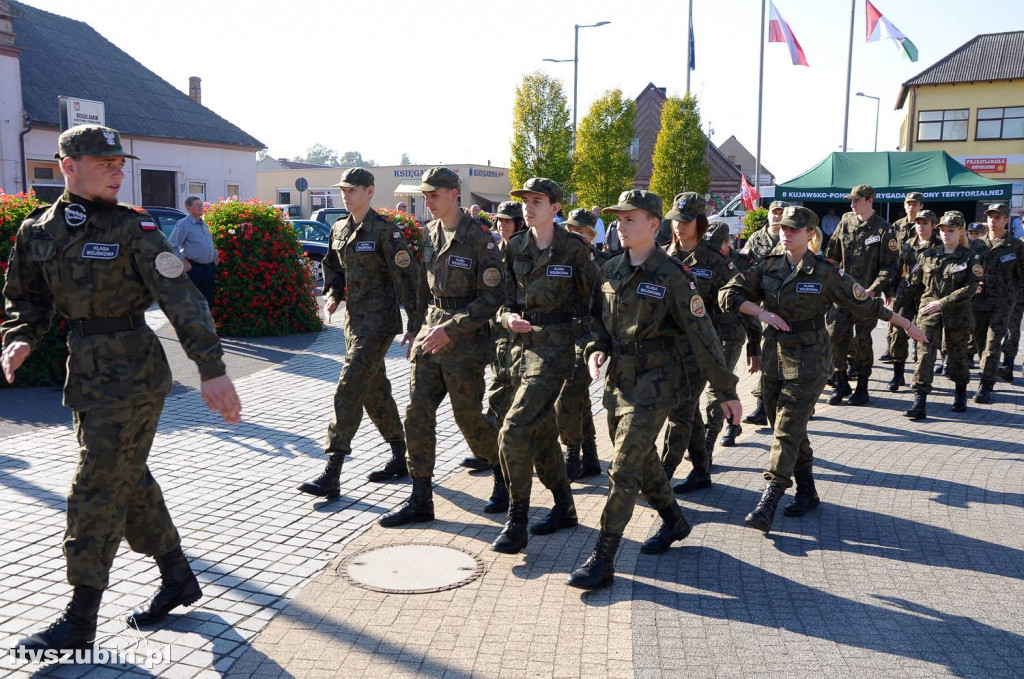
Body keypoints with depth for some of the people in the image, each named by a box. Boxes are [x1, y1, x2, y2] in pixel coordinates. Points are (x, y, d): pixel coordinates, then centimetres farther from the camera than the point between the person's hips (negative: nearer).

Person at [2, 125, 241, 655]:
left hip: (131, 377, -6)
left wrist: (211, 370, -22)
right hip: (86, 374, 6)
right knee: (129, 482, 15)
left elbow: (181, 300, -15)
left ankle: (79, 623, 10)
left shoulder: (133, 229, -9)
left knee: (96, 493, -3)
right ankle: (178, 580, 32)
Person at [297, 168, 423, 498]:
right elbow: (332, 266, 24)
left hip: (378, 322, -8)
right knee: (374, 390, 15)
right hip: (354, 319, 9)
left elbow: (407, 278, -14)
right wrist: (331, 296, 5)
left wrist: (415, 324, -15)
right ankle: (401, 458, 30)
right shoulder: (339, 229, 10)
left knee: (348, 391, -13)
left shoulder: (385, 230, -13)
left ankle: (331, 476, -10)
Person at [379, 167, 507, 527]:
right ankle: (420, 500, 10)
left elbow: (492, 297, -15)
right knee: (417, 414, 2)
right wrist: (419, 328, 15)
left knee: (469, 418, 3)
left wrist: (450, 329, -19)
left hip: (465, 338, -7)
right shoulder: (429, 233, 10)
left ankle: (504, 477, 28)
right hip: (431, 328, 7)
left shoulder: (478, 235, -12)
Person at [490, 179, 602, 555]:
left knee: (514, 432, -15)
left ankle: (516, 523, -3)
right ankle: (564, 508, 32)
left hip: (556, 344, -7)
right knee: (542, 431, 15)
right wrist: (508, 316, -9)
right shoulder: (516, 247, 8)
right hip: (523, 341, 7)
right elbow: (506, 298, 12)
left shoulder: (574, 248, -8)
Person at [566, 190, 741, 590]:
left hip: (654, 380, -7)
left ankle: (602, 560, -4)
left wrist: (727, 390, -7)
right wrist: (596, 349, -4)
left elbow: (701, 334, -10)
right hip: (618, 377, 7)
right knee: (641, 459, 19)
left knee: (623, 468, -10)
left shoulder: (671, 275, -12)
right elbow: (599, 319, 18)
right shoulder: (611, 270, 6)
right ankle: (674, 521, 42)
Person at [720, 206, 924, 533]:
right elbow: (729, 293, -1)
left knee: (788, 431, -10)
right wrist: (761, 312, -14)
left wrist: (907, 325, 7)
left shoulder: (825, 272, -7)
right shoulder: (768, 267, 3)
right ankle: (807, 493, 26)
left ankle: (768, 504, -11)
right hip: (773, 359, 5)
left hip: (808, 363, -5)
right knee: (786, 429, 11)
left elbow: (867, 304, 2)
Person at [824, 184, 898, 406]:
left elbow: (889, 267, -7)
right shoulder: (845, 223, 7)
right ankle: (841, 383, 14)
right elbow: (831, 254, 15)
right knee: (835, 334, -2)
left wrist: (873, 290, -17)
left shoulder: (883, 230, -6)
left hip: (867, 294, -4)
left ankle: (862, 388, 18)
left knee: (861, 340, 3)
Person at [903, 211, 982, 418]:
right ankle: (919, 403, -12)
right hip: (929, 314, 1)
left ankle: (961, 394, 36)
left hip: (957, 315, -1)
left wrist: (942, 302, -18)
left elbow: (970, 288, -12)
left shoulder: (970, 258, -2)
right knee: (925, 355, -9)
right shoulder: (928, 255, 6)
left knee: (957, 355, 11)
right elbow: (914, 285, 14)